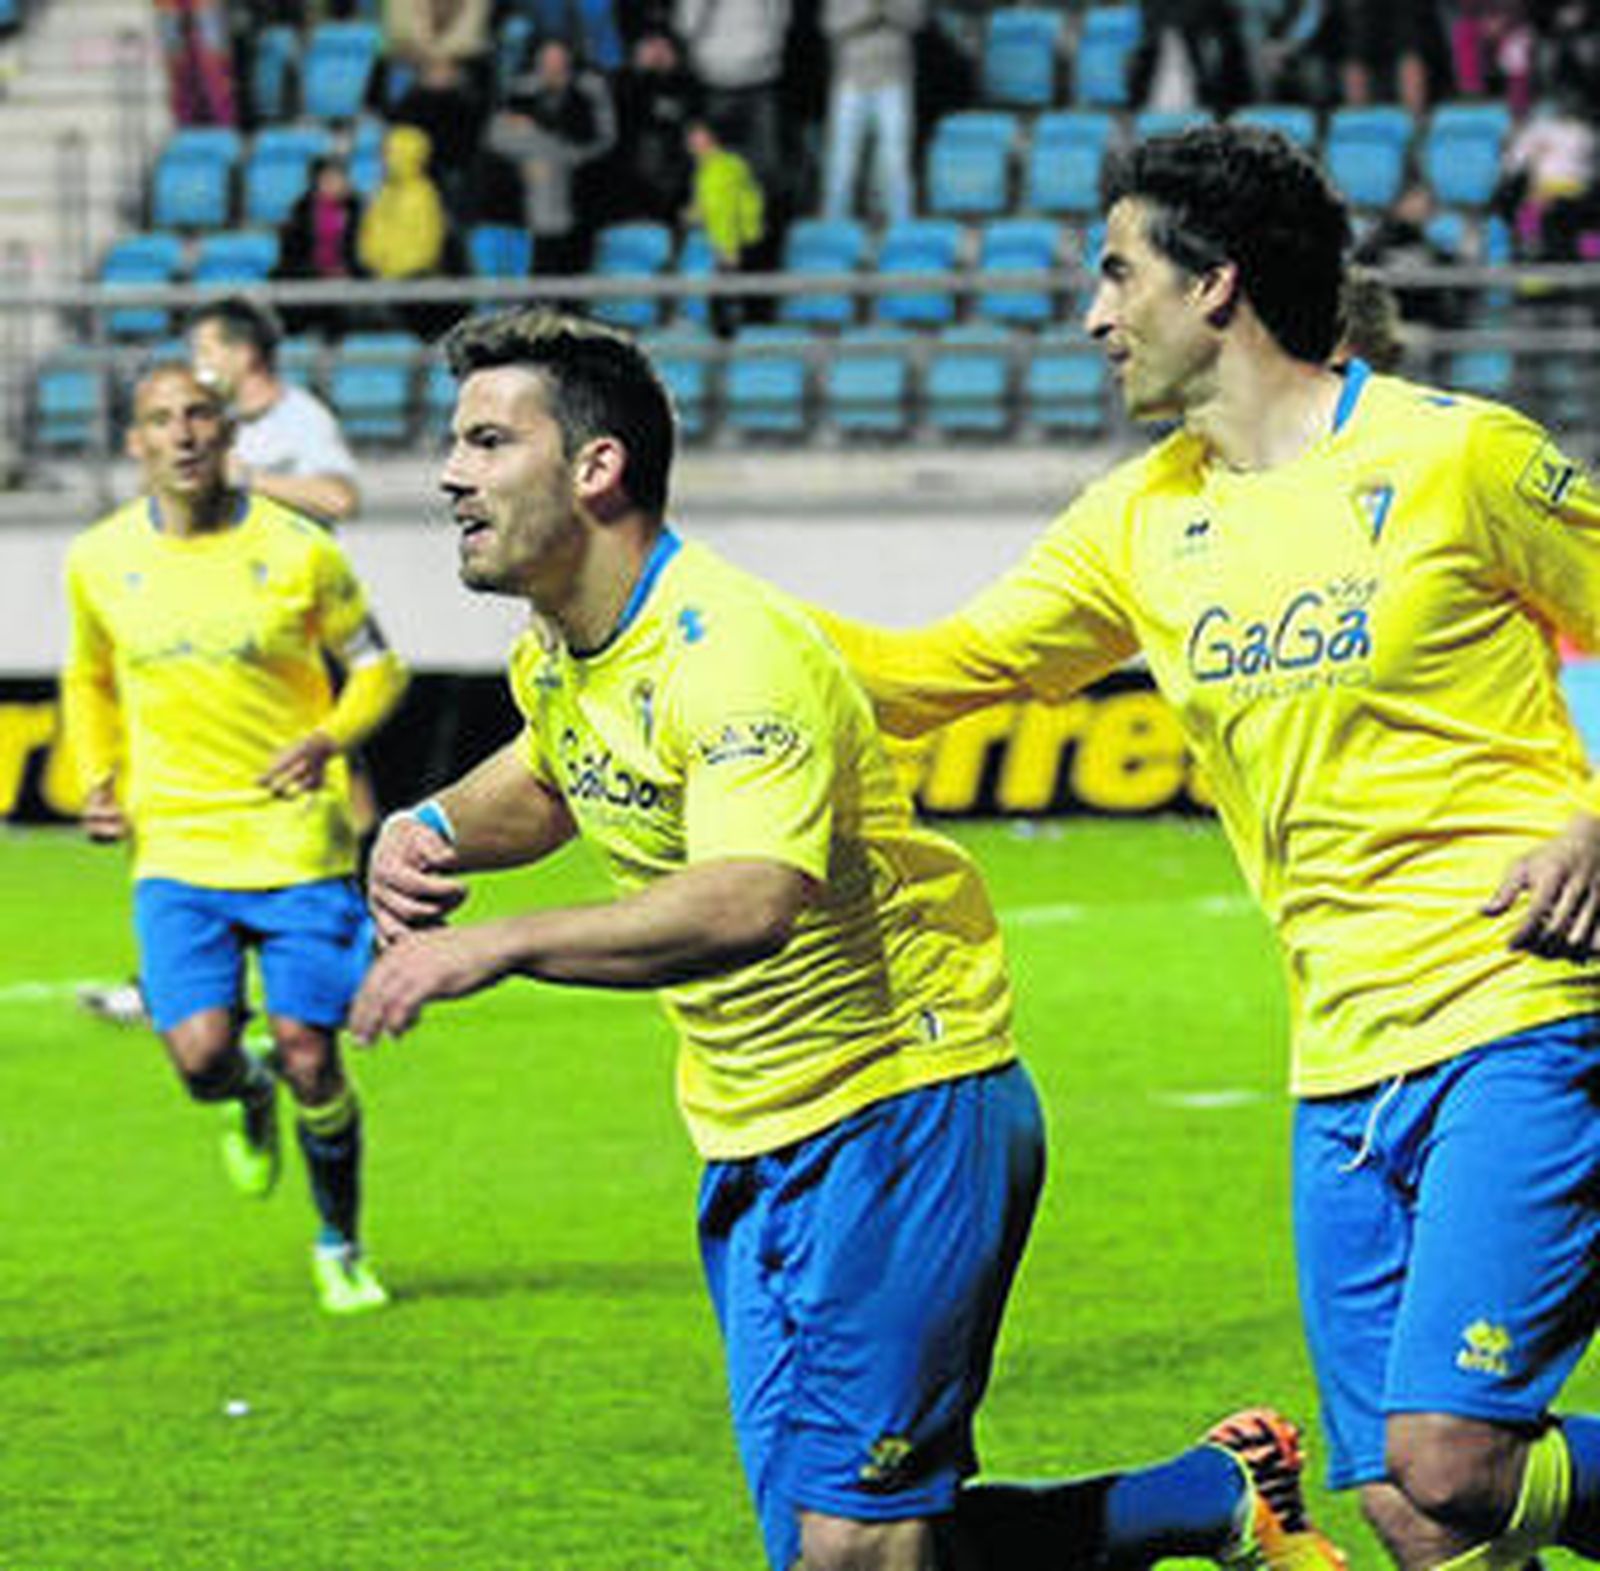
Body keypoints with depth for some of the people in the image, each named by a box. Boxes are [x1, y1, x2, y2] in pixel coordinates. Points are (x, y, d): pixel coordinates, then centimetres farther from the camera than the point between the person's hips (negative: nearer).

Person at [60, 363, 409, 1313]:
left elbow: (377, 668, 5)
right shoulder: (101, 562, 2)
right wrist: (98, 779, 5)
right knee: (201, 1053, -14)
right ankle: (248, 1102, 26)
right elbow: (89, 679, 21)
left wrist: (330, 739, -15)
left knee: (310, 1055, -4)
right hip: (175, 848, 2)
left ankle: (341, 1249, 20)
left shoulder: (296, 552, -6)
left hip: (299, 842, -2)